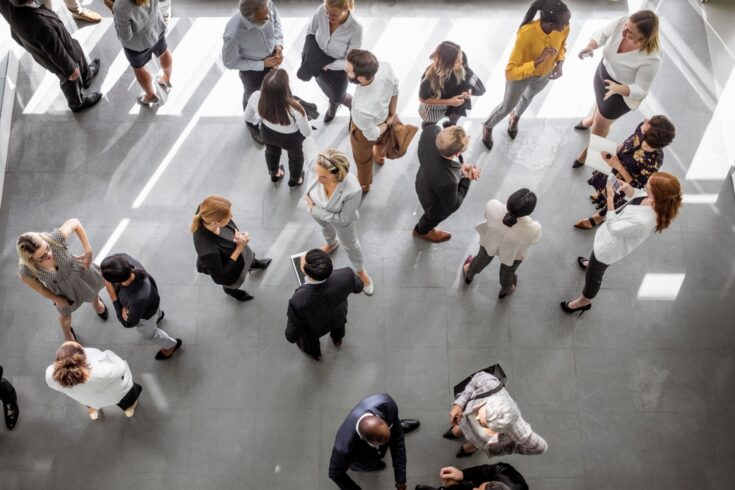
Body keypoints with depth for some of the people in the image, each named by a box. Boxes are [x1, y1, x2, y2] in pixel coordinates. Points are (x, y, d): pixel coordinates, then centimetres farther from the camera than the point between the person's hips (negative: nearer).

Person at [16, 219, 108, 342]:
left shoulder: (56, 238, -43)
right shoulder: (25, 271, -39)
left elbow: (75, 223, -22)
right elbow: (40, 289, -17)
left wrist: (88, 251, -25)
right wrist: (58, 299, -2)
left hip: (79, 271, 1)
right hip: (62, 290, 0)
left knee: (93, 293, 34)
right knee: (65, 314, 29)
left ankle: (96, 302, 74)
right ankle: (68, 333, 67)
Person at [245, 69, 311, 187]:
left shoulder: (256, 97, -34)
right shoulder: (295, 109, -44)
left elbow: (248, 117, -11)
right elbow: (307, 132, -24)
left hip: (267, 133, 3)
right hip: (290, 138, -3)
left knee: (272, 151, 37)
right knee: (295, 155, 33)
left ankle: (274, 174, 67)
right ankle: (295, 179, 62)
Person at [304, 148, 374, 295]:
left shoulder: (353, 190, -49)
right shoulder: (317, 167, -40)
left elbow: (343, 220, -31)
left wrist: (314, 210, -27)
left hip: (340, 218, -3)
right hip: (317, 212, 3)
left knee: (350, 245, 28)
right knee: (325, 228, 39)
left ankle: (360, 271, 61)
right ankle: (331, 244, 76)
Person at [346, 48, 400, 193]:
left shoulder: (362, 108, -50)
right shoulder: (385, 67, -36)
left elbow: (372, 134, -28)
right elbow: (395, 89, -12)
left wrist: (387, 125, -8)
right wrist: (391, 114, 2)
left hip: (364, 130, -5)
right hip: (383, 115, 5)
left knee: (363, 157, 31)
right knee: (381, 140, 41)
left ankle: (364, 184, 64)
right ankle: (380, 156, 77)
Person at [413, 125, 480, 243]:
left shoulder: (430, 131, -37)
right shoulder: (447, 181, -48)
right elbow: (452, 205, -26)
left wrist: (459, 165, -19)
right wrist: (467, 179, -17)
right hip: (435, 205, -4)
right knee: (434, 217, 33)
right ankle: (422, 231, 67)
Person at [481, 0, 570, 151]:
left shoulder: (564, 28, -28)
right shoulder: (526, 34, -44)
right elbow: (510, 72, -41)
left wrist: (559, 63, -20)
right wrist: (538, 61, -49)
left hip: (545, 74, 4)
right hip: (521, 74, -4)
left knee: (529, 97, 34)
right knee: (507, 106, 21)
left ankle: (516, 116, 69)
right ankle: (488, 127, 54)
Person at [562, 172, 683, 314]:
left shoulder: (642, 221, -47)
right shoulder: (658, 201, -24)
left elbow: (613, 228, -31)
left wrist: (610, 199, -30)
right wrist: (627, 188, -19)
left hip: (609, 247, -7)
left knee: (593, 274, 21)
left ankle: (584, 302, 49)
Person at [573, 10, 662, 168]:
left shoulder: (651, 59, -41)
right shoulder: (621, 23, -29)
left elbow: (641, 90, -31)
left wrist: (618, 88, -48)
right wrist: (590, 47, -31)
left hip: (623, 94, -5)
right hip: (603, 72, 5)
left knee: (600, 125, 17)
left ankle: (588, 152, 48)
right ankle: (591, 120, 73)